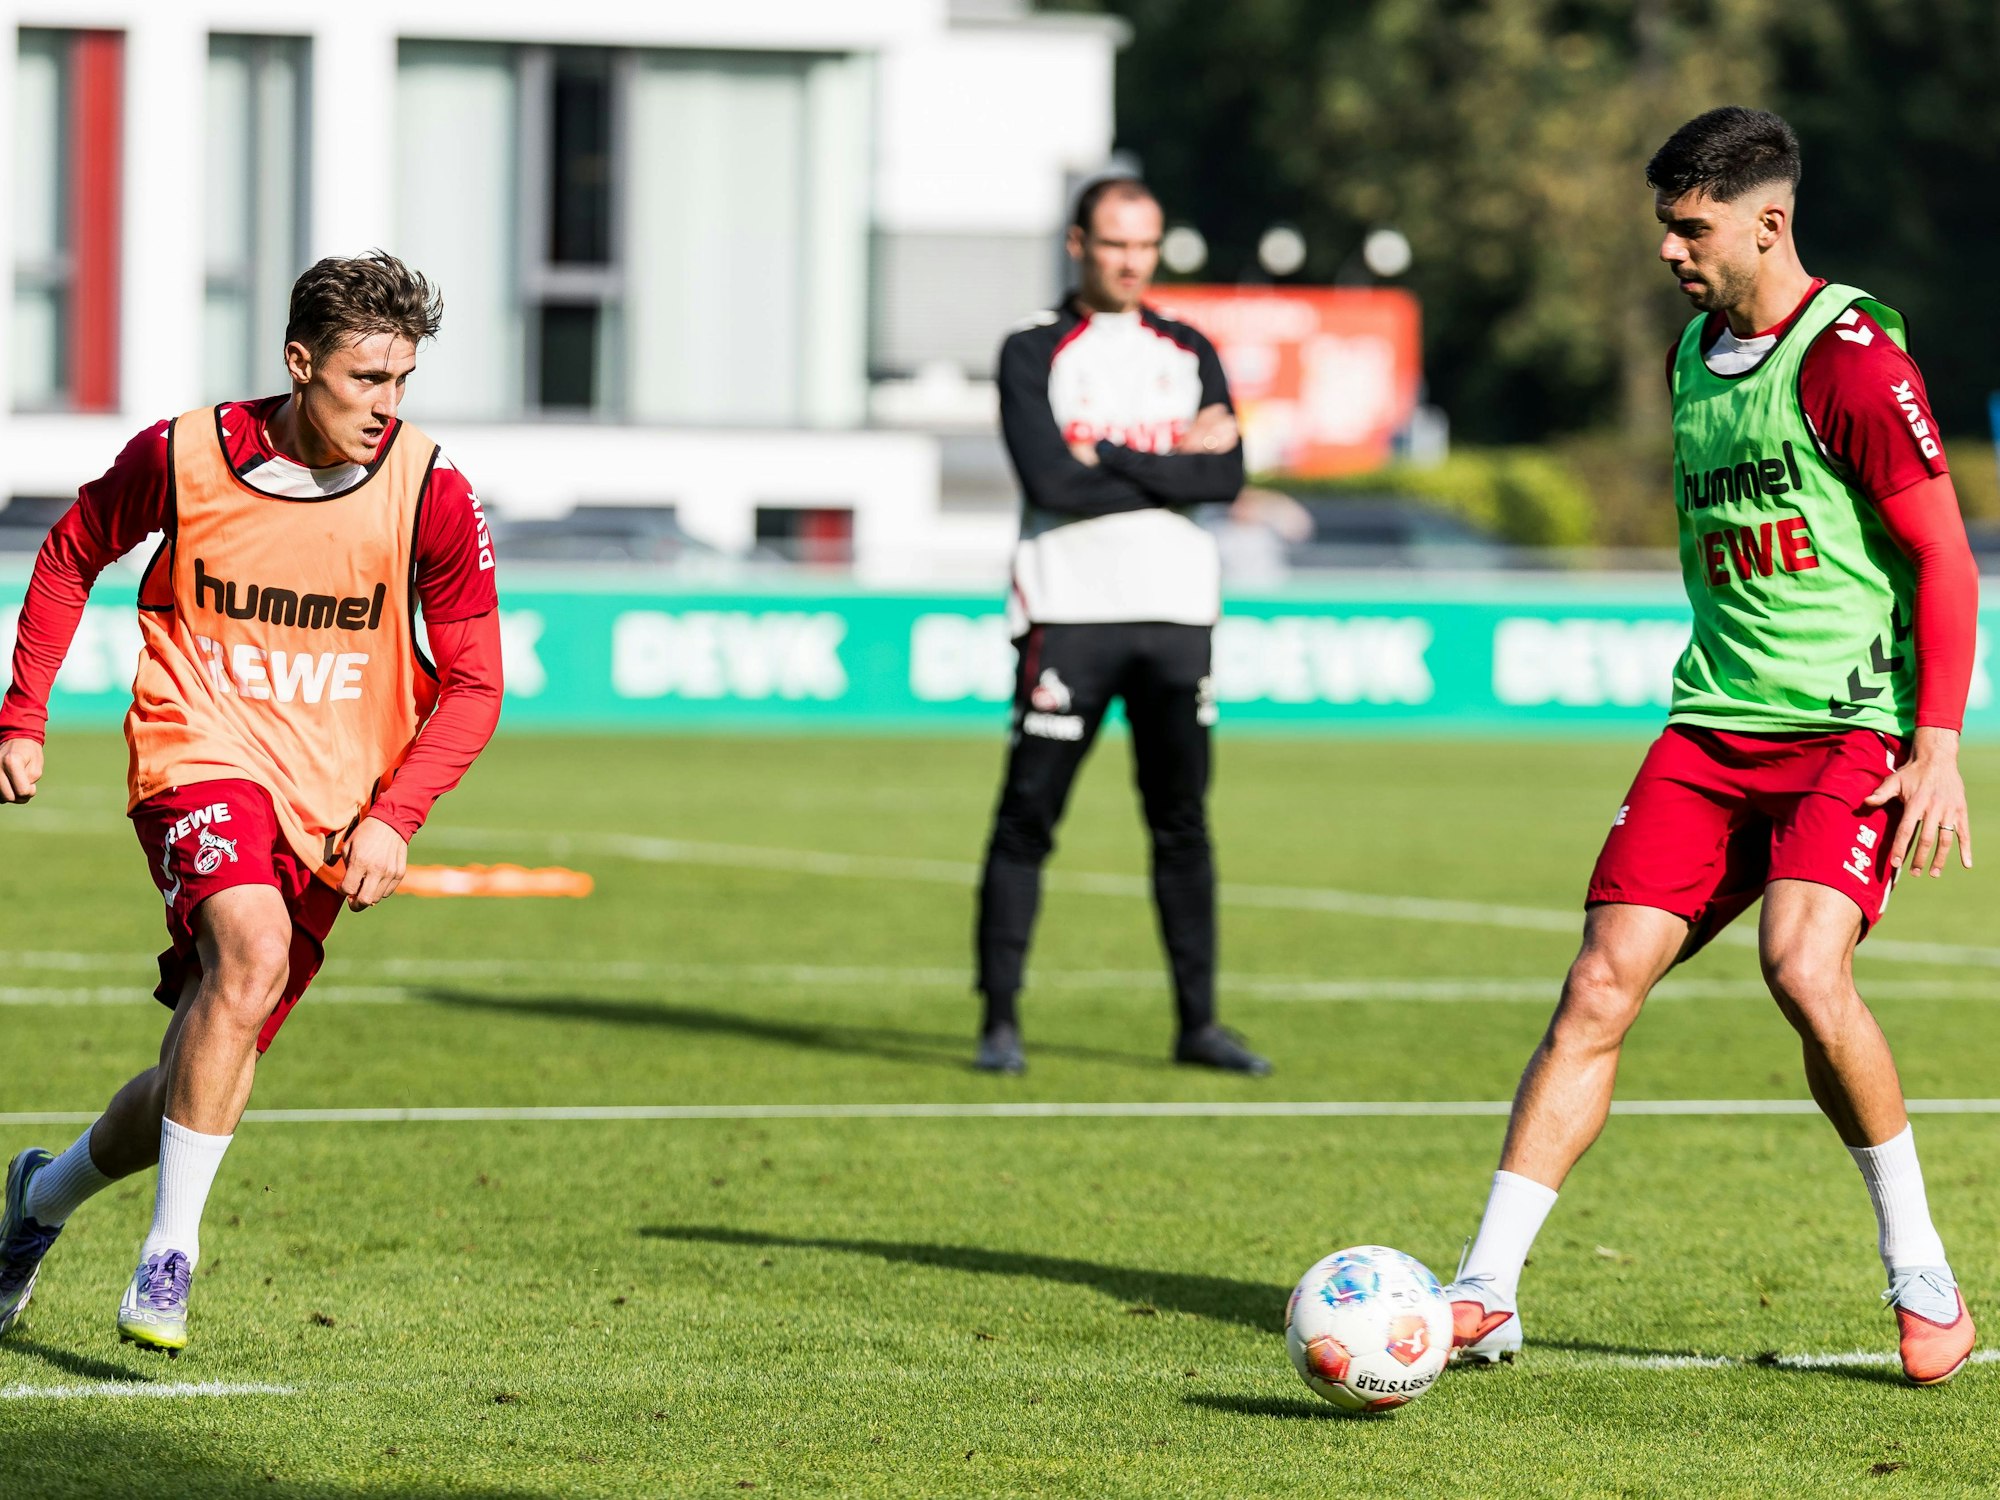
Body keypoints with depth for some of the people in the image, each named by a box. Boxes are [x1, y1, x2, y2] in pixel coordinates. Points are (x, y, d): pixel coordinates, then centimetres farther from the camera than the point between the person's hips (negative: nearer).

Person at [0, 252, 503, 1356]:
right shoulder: (183, 457, -9)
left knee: (203, 1083, 4)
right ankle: (169, 1253, -25)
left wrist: (393, 815, -14)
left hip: (331, 807, 3)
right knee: (253, 948, -33)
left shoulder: (431, 494, -8)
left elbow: (473, 682, -1)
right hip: (200, 759, -2)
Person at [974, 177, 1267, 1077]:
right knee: (1027, 818, -4)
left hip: (1175, 613, 4)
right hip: (1069, 610, -4)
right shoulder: (1034, 353, 3)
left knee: (1183, 822, 6)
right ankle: (999, 1021, 1)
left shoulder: (1189, 354, 14)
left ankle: (1197, 1020, 11)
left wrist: (1115, 461, -10)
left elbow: (1227, 477, -1)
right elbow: (1051, 480, -12)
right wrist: (1174, 465, -7)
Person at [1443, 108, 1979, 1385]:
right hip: (1715, 724, 7)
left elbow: (1944, 557, -11)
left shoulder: (1850, 356, -10)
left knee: (1803, 967, -26)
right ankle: (1488, 1292, -5)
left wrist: (1938, 750, -17)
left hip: (1849, 727, -7)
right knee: (1601, 985, -6)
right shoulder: (1696, 355, 14)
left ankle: (1923, 1275, -8)